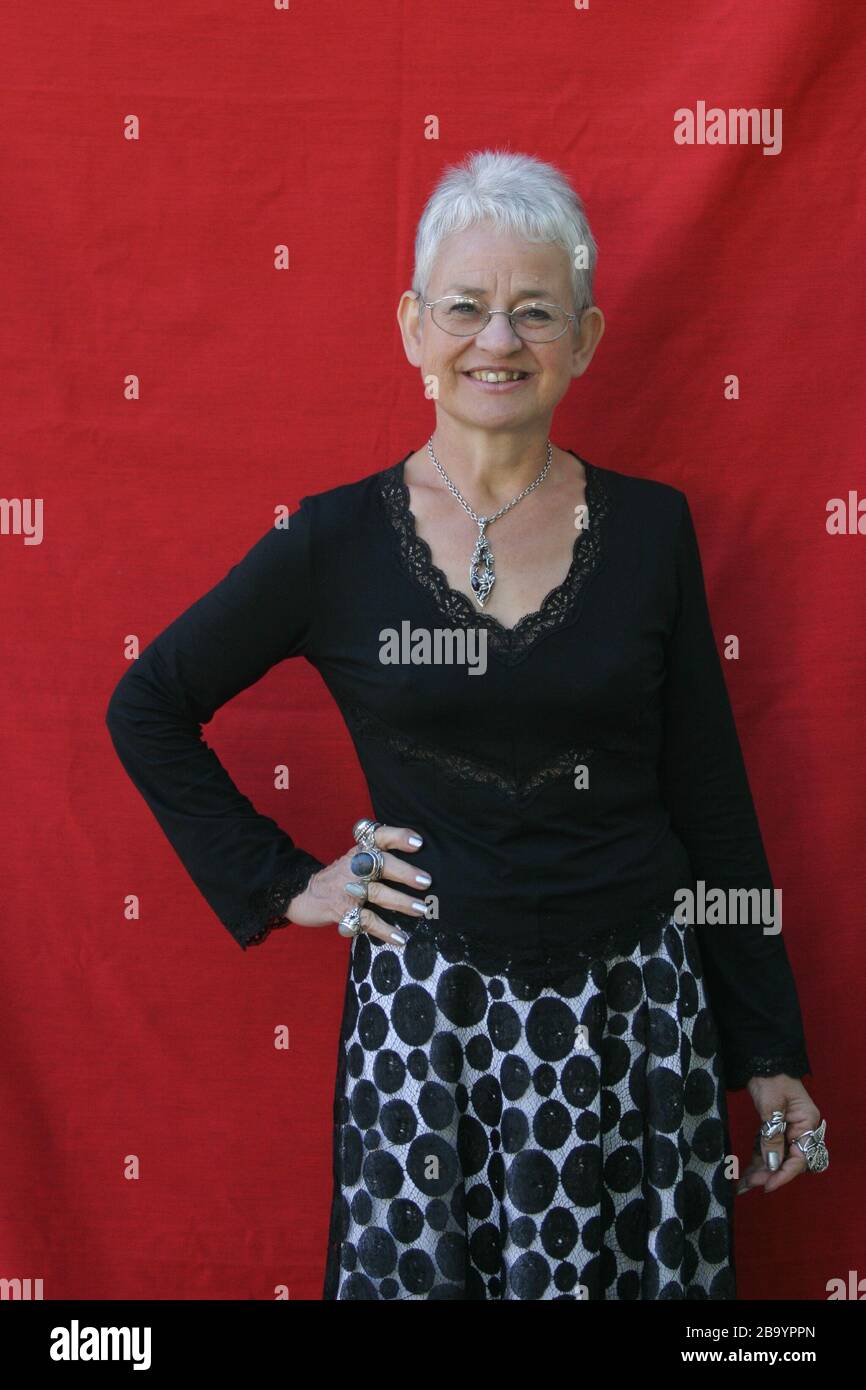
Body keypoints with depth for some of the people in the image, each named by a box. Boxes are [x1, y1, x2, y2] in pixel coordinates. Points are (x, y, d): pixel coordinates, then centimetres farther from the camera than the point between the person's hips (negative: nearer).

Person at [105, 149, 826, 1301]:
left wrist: (770, 1051, 5)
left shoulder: (650, 527, -1)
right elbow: (148, 709, 5)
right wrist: (280, 884, -1)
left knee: (635, 1271, 12)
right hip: (426, 1005, -1)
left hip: (638, 1006, 1)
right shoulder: (339, 541, -5)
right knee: (422, 1269, 10)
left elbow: (712, 803, 3)